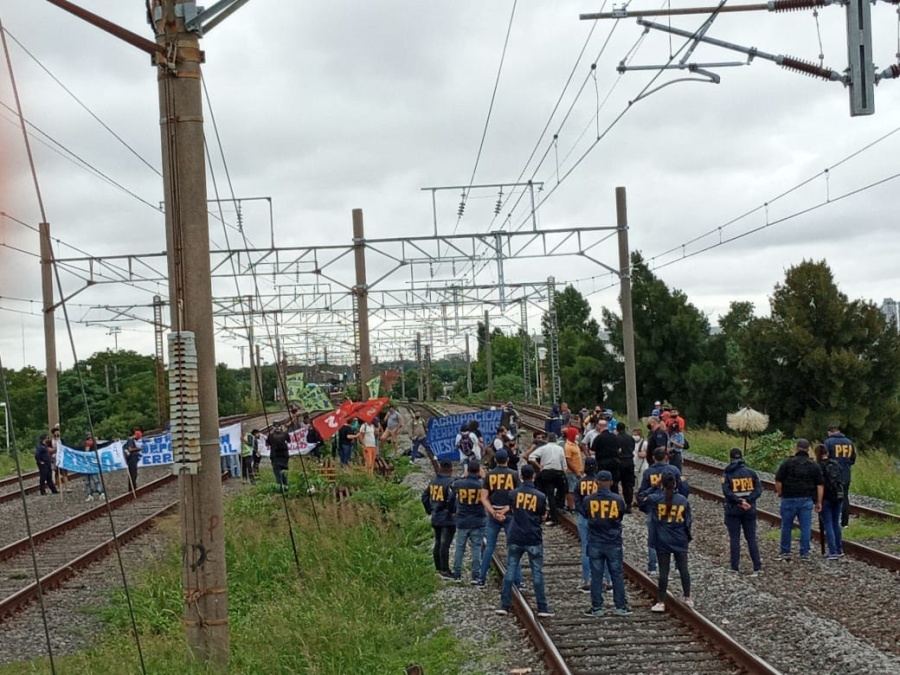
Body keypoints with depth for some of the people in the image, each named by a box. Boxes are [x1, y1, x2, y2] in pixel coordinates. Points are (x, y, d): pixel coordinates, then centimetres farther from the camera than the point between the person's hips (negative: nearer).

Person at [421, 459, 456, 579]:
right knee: (445, 544, -7)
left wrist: (429, 510, 21)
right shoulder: (450, 482, -16)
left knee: (438, 543, 17)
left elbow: (425, 496, 15)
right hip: (447, 519, -7)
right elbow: (451, 500, -27)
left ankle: (438, 568, 25)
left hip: (435, 518, 7)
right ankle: (445, 571, -6)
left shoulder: (433, 481, 8)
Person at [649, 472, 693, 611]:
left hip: (662, 541, -1)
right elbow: (688, 521, 3)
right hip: (680, 541, 1)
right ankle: (688, 599, 19)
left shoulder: (655, 499, -11)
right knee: (683, 569, 12)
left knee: (663, 571, 2)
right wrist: (688, 537, 17)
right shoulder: (682, 500, -4)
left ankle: (661, 602, 4)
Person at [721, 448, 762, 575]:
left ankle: (735, 568, 7)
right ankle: (757, 568, 3)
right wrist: (747, 501, -12)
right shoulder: (751, 472, 2)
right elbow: (758, 489, -6)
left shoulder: (727, 474, -5)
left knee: (734, 539, 5)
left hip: (733, 510, -2)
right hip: (750, 510, 2)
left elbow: (726, 491, -17)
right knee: (752, 538, 7)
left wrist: (740, 501, -17)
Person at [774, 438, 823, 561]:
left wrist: (780, 494, 8)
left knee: (786, 527, 9)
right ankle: (805, 553, 4)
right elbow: (820, 485, 3)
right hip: (806, 500, 1)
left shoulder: (787, 463, -1)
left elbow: (778, 481, -5)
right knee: (805, 527, 4)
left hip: (789, 499, -1)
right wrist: (819, 502, 7)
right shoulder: (814, 466, 5)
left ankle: (785, 552, 13)